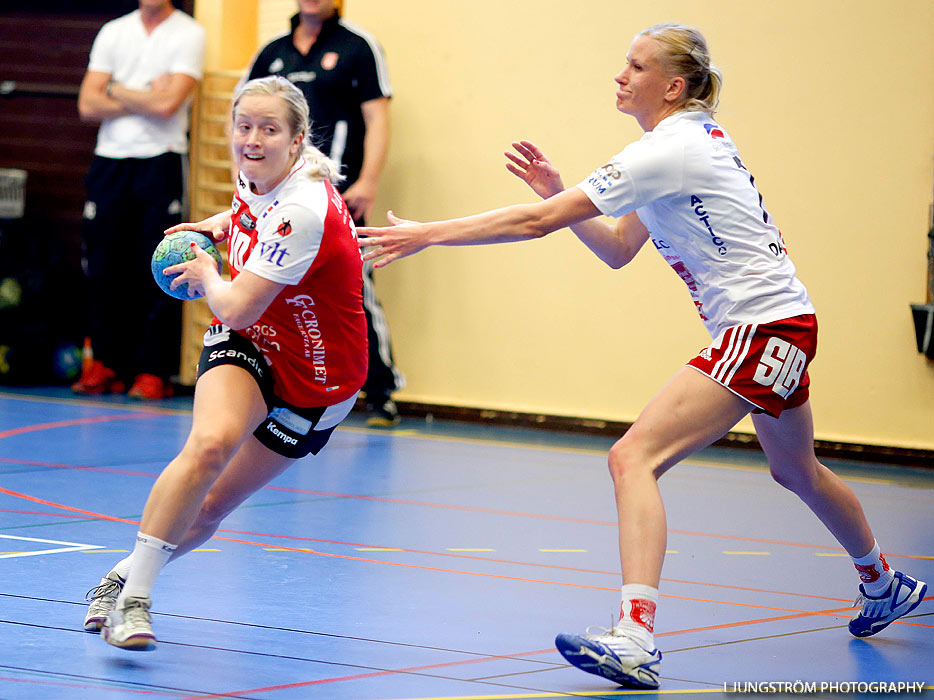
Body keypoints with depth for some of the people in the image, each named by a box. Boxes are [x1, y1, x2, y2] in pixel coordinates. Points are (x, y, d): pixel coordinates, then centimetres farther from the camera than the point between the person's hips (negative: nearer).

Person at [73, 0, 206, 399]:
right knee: (103, 266, 3)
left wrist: (115, 89, 0)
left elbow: (168, 103, -13)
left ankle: (153, 371, -1)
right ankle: (105, 363, 12)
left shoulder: (189, 34, 0)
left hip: (160, 161, -4)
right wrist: (144, 98, -7)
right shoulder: (113, 32, 12)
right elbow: (88, 105, 2)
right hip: (110, 160, 4)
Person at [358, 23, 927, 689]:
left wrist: (427, 234, -17)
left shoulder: (668, 151, -18)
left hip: (764, 328, -11)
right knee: (795, 469, 32)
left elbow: (536, 223, -21)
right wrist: (559, 191, 5)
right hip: (782, 325, 11)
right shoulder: (695, 139, 11)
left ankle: (636, 643, -31)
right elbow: (618, 248, 17)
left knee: (634, 457, -20)